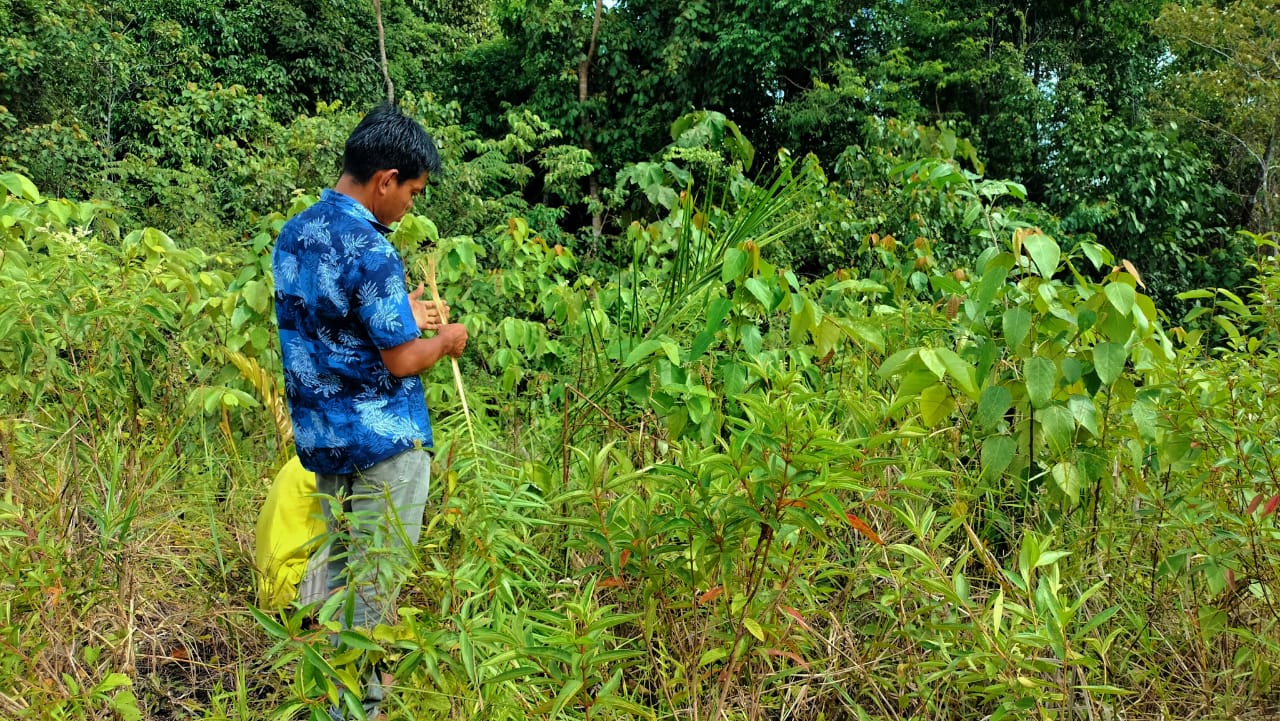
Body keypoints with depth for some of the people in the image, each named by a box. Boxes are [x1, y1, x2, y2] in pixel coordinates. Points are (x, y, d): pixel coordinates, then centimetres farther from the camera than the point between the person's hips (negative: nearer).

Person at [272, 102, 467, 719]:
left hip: (320, 436, 8)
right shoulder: (370, 251, -22)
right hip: (383, 440, -8)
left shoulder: (293, 234, 5)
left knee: (338, 563, 20)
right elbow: (402, 360, -19)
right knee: (375, 579, 4)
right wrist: (446, 339, 0)